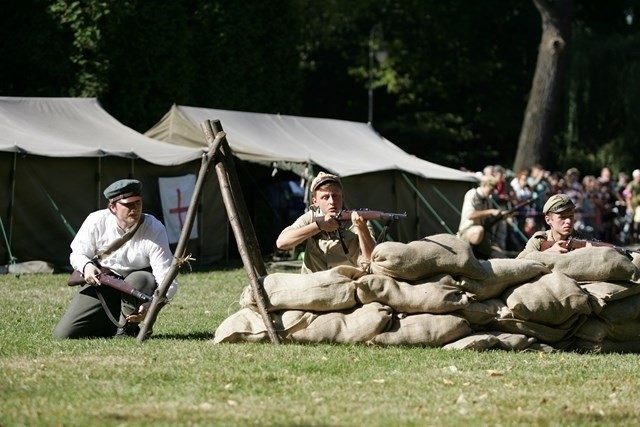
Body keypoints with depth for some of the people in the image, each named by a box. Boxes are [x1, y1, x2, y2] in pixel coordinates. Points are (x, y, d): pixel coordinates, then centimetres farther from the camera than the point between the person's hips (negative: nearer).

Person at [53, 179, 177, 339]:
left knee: (139, 280, -41)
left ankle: (127, 329, -11)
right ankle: (113, 325, 17)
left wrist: (150, 305, -47)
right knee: (62, 335, -11)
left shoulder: (155, 230, -23)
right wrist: (86, 266, -25)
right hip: (100, 284, 2)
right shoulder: (97, 221, -15)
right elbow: (77, 254, 1)